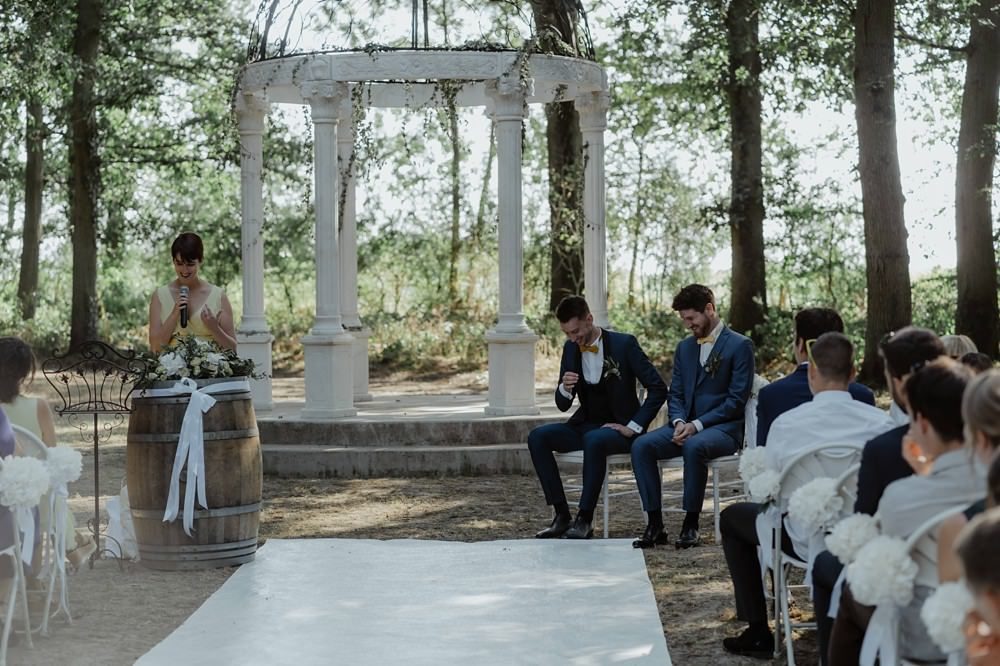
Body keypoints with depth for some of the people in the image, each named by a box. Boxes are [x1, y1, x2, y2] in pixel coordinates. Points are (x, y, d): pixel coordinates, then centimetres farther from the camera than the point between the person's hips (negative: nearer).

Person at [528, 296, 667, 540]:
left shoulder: (624, 344, -11)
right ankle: (561, 514, -18)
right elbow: (563, 405, 8)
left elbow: (658, 389, -12)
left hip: (617, 426, -6)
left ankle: (585, 519, -30)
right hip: (585, 425, 6)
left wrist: (633, 427, -16)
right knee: (537, 437, -18)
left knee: (594, 440, -38)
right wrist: (564, 389, -16)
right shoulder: (570, 348, 4)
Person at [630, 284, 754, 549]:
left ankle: (691, 524, -26)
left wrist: (697, 425, -18)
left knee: (694, 446, -38)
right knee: (641, 445, -21)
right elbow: (675, 394, 15)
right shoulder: (684, 347, 17)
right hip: (687, 426, 6)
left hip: (723, 428, -6)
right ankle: (655, 525, -19)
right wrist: (679, 422, -8)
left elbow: (737, 400, -10)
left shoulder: (740, 345, -4)